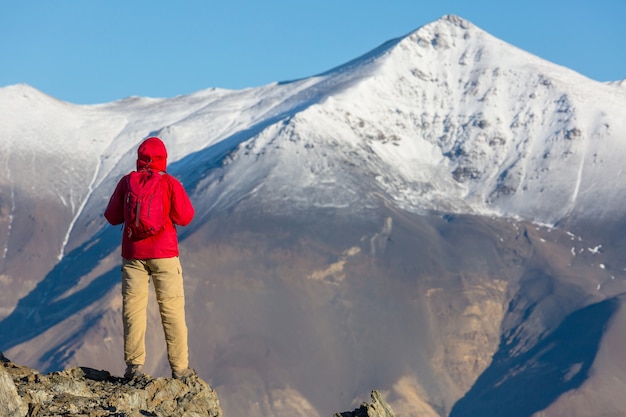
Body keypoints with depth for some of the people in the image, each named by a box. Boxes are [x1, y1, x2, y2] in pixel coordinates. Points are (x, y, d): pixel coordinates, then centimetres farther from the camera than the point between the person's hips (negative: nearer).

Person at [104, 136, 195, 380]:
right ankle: (179, 366, 4)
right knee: (172, 308, 3)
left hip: (133, 254, 1)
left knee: (134, 307, 4)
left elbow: (112, 217, 5)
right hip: (164, 254, -1)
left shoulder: (126, 182, 1)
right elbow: (184, 218, -5)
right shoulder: (170, 183, -5)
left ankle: (134, 364, -2)